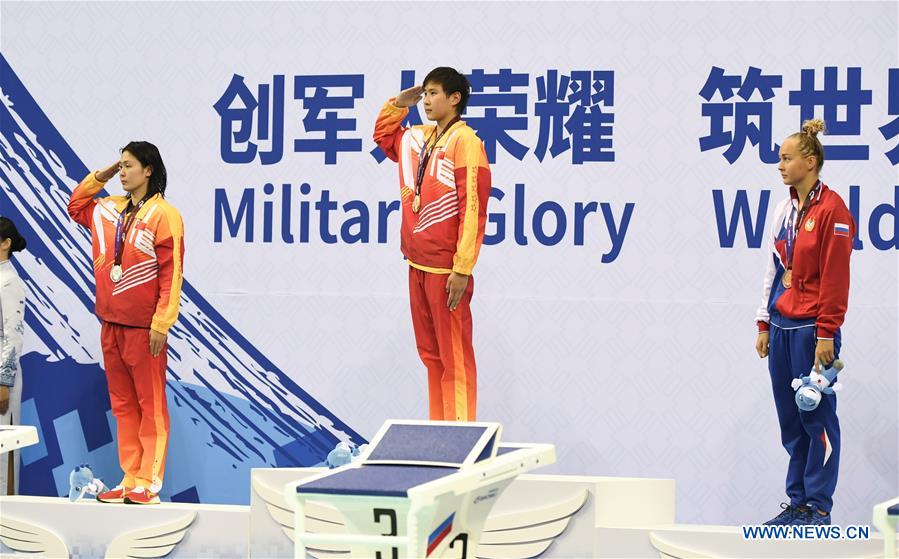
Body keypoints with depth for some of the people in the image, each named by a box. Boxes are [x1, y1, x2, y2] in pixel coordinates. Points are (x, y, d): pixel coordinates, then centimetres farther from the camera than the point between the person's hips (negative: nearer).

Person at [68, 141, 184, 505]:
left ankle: (149, 483, 0)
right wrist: (99, 177, 15)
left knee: (151, 405, -2)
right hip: (111, 324, 7)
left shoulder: (163, 215, -9)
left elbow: (171, 273, -13)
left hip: (143, 327, -7)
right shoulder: (108, 209, 11)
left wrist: (162, 323, -18)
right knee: (122, 405, 10)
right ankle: (129, 480, 14)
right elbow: (75, 206, 31)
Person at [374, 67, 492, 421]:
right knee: (430, 354, 13)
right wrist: (400, 102, 15)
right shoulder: (418, 138, 12)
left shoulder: (465, 141, -12)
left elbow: (473, 209, -17)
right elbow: (382, 134, 34)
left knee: (454, 357, -4)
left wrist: (462, 270, -21)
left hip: (446, 270, -8)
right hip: (417, 265, 8)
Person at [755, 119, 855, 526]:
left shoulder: (831, 209, -9)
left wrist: (826, 333, -15)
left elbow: (836, 276, -13)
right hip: (781, 325, 8)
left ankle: (819, 507, 4)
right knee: (790, 420, 9)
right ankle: (797, 503, 16)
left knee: (817, 417, -2)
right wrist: (764, 324, 15)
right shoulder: (785, 210, 14)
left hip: (812, 327, -7)